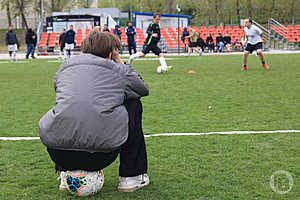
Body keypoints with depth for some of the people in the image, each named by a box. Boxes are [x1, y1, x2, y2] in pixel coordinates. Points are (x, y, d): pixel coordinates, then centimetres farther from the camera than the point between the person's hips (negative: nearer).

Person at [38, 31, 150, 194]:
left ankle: (66, 174, 27)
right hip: (103, 154, -3)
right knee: (134, 104, 23)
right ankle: (131, 176, 24)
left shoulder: (64, 67, 21)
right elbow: (144, 89, 32)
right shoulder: (119, 70, 12)